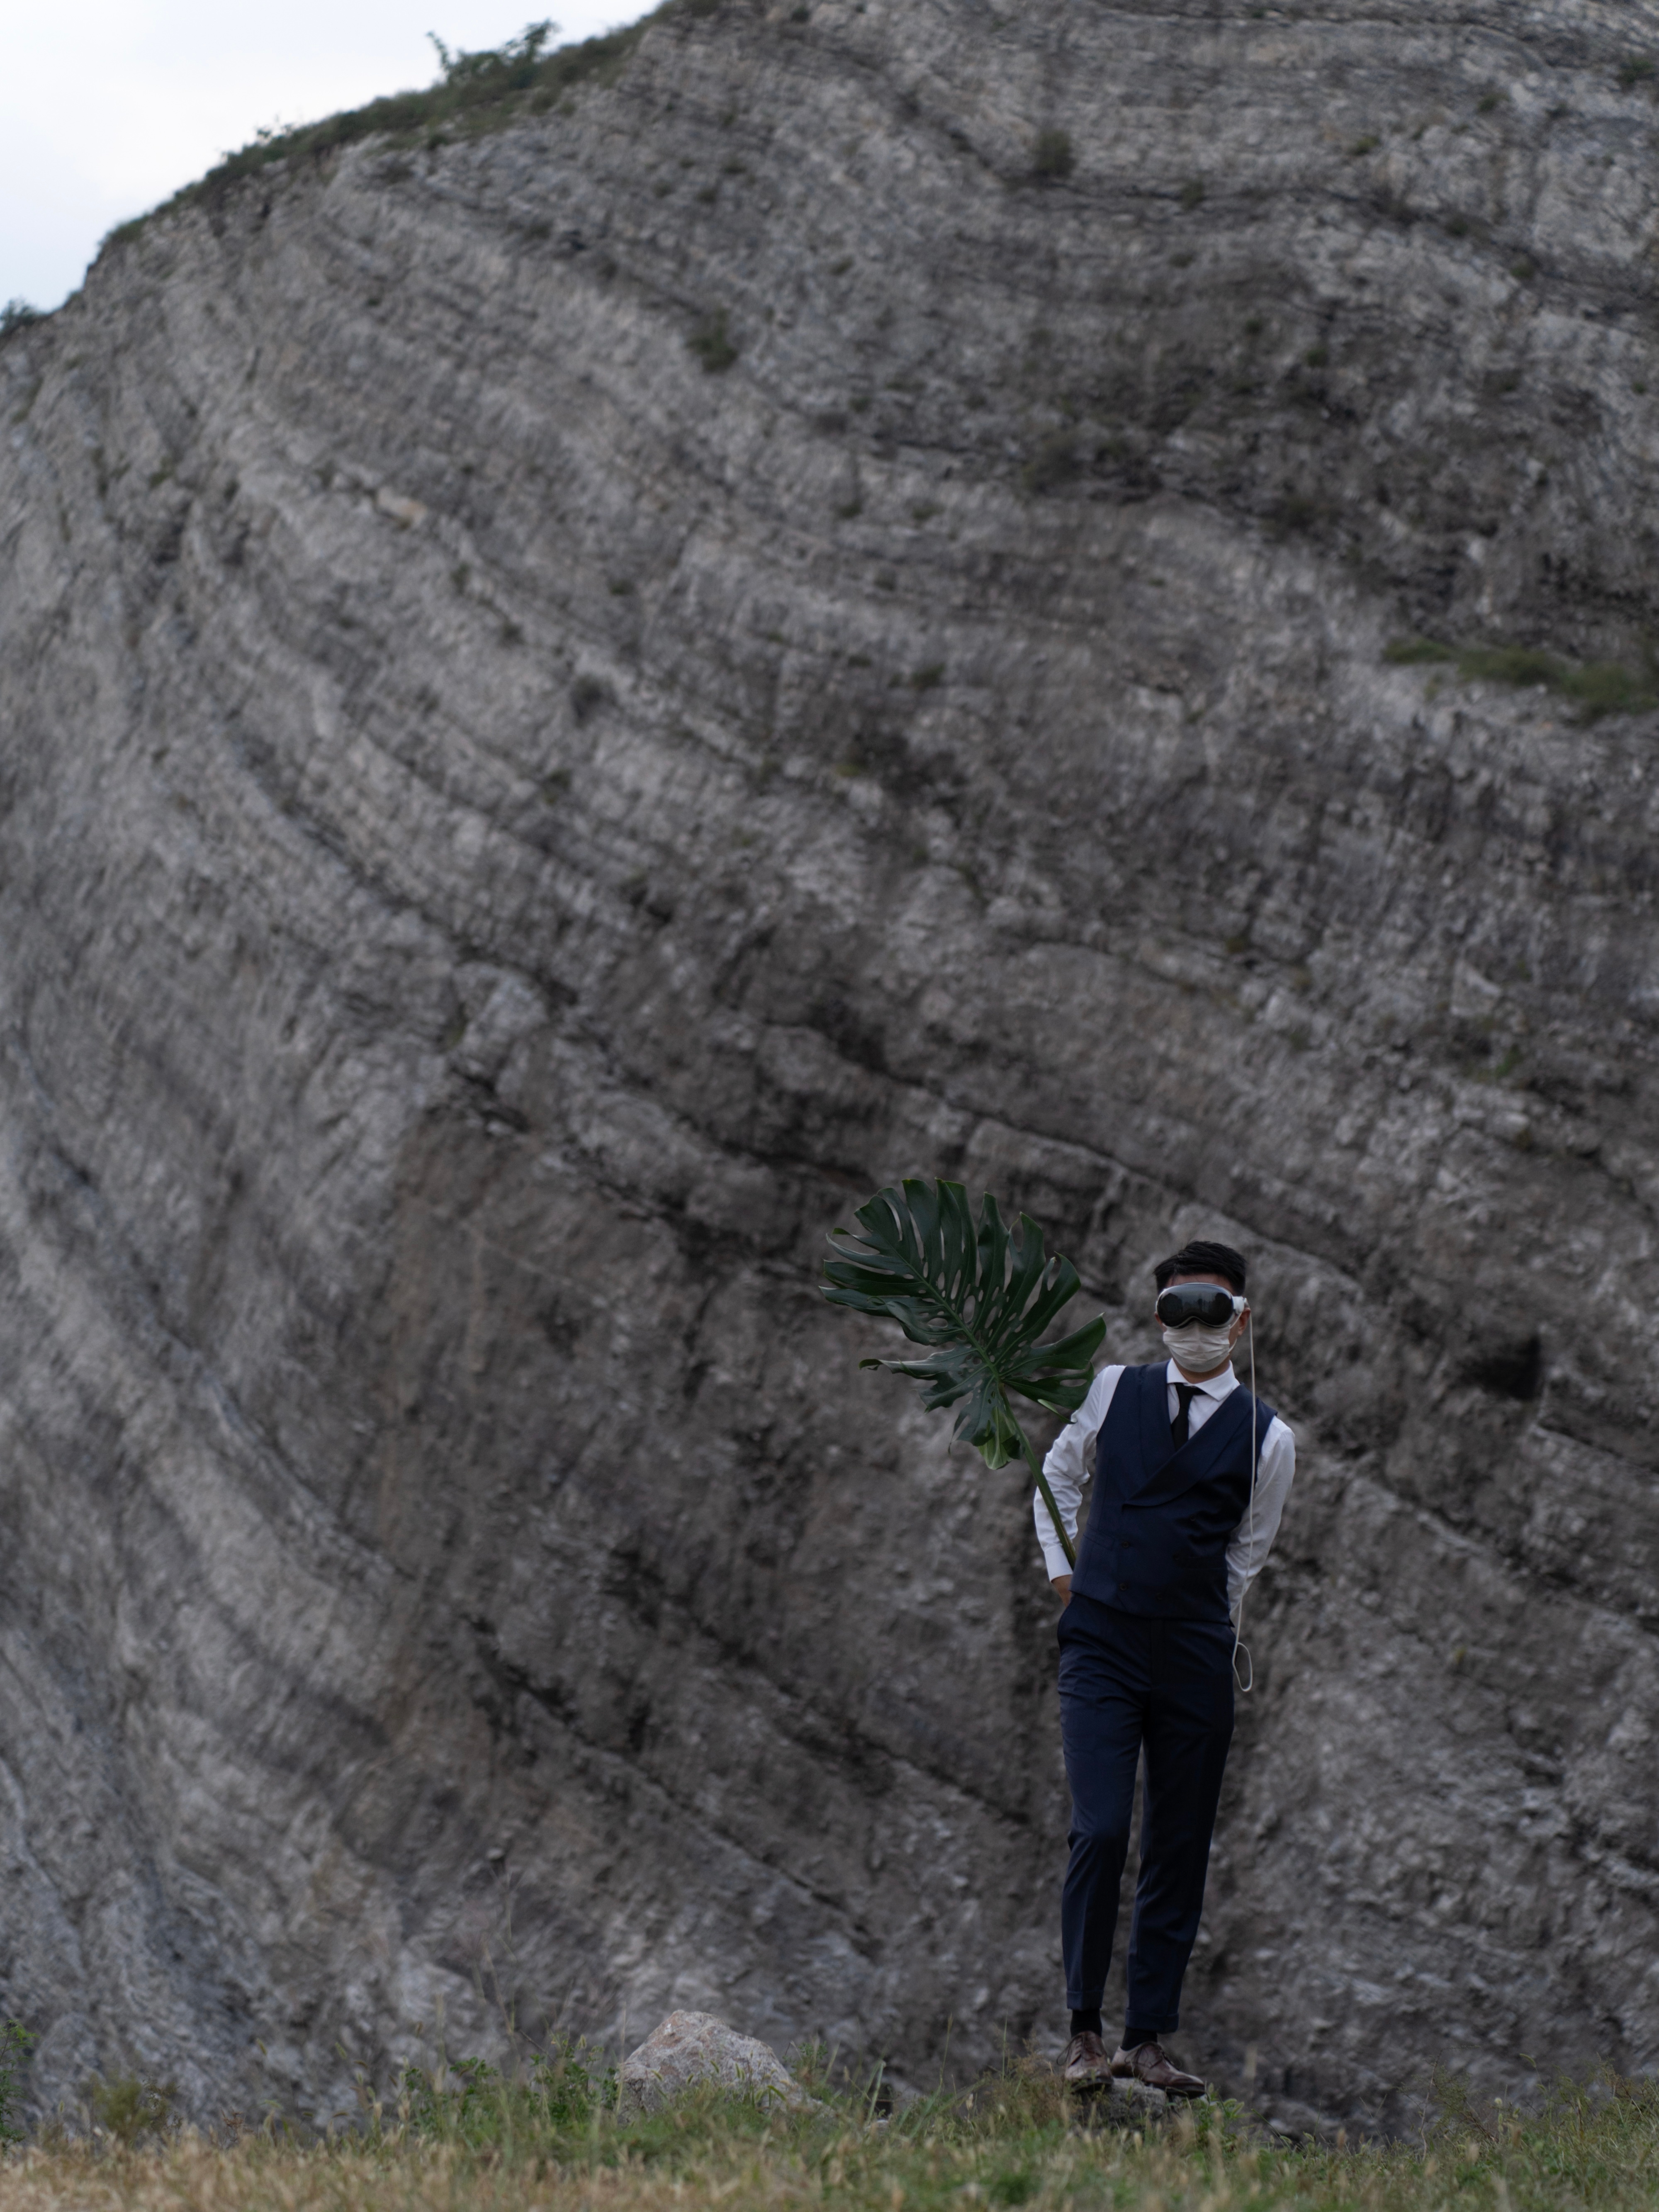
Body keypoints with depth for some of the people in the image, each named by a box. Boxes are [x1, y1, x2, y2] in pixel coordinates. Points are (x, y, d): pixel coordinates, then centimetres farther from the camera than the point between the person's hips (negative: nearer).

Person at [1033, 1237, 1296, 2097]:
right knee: (1101, 1833, -13)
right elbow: (1059, 1475, 22)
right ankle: (1084, 2031, -5)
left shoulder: (1266, 1437, 4)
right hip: (1101, 1647, -1)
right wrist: (1063, 1571, 14)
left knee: (1179, 1852, 4)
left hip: (1195, 1659, 1)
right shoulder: (1114, 1390, 6)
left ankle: (1148, 2040, 12)